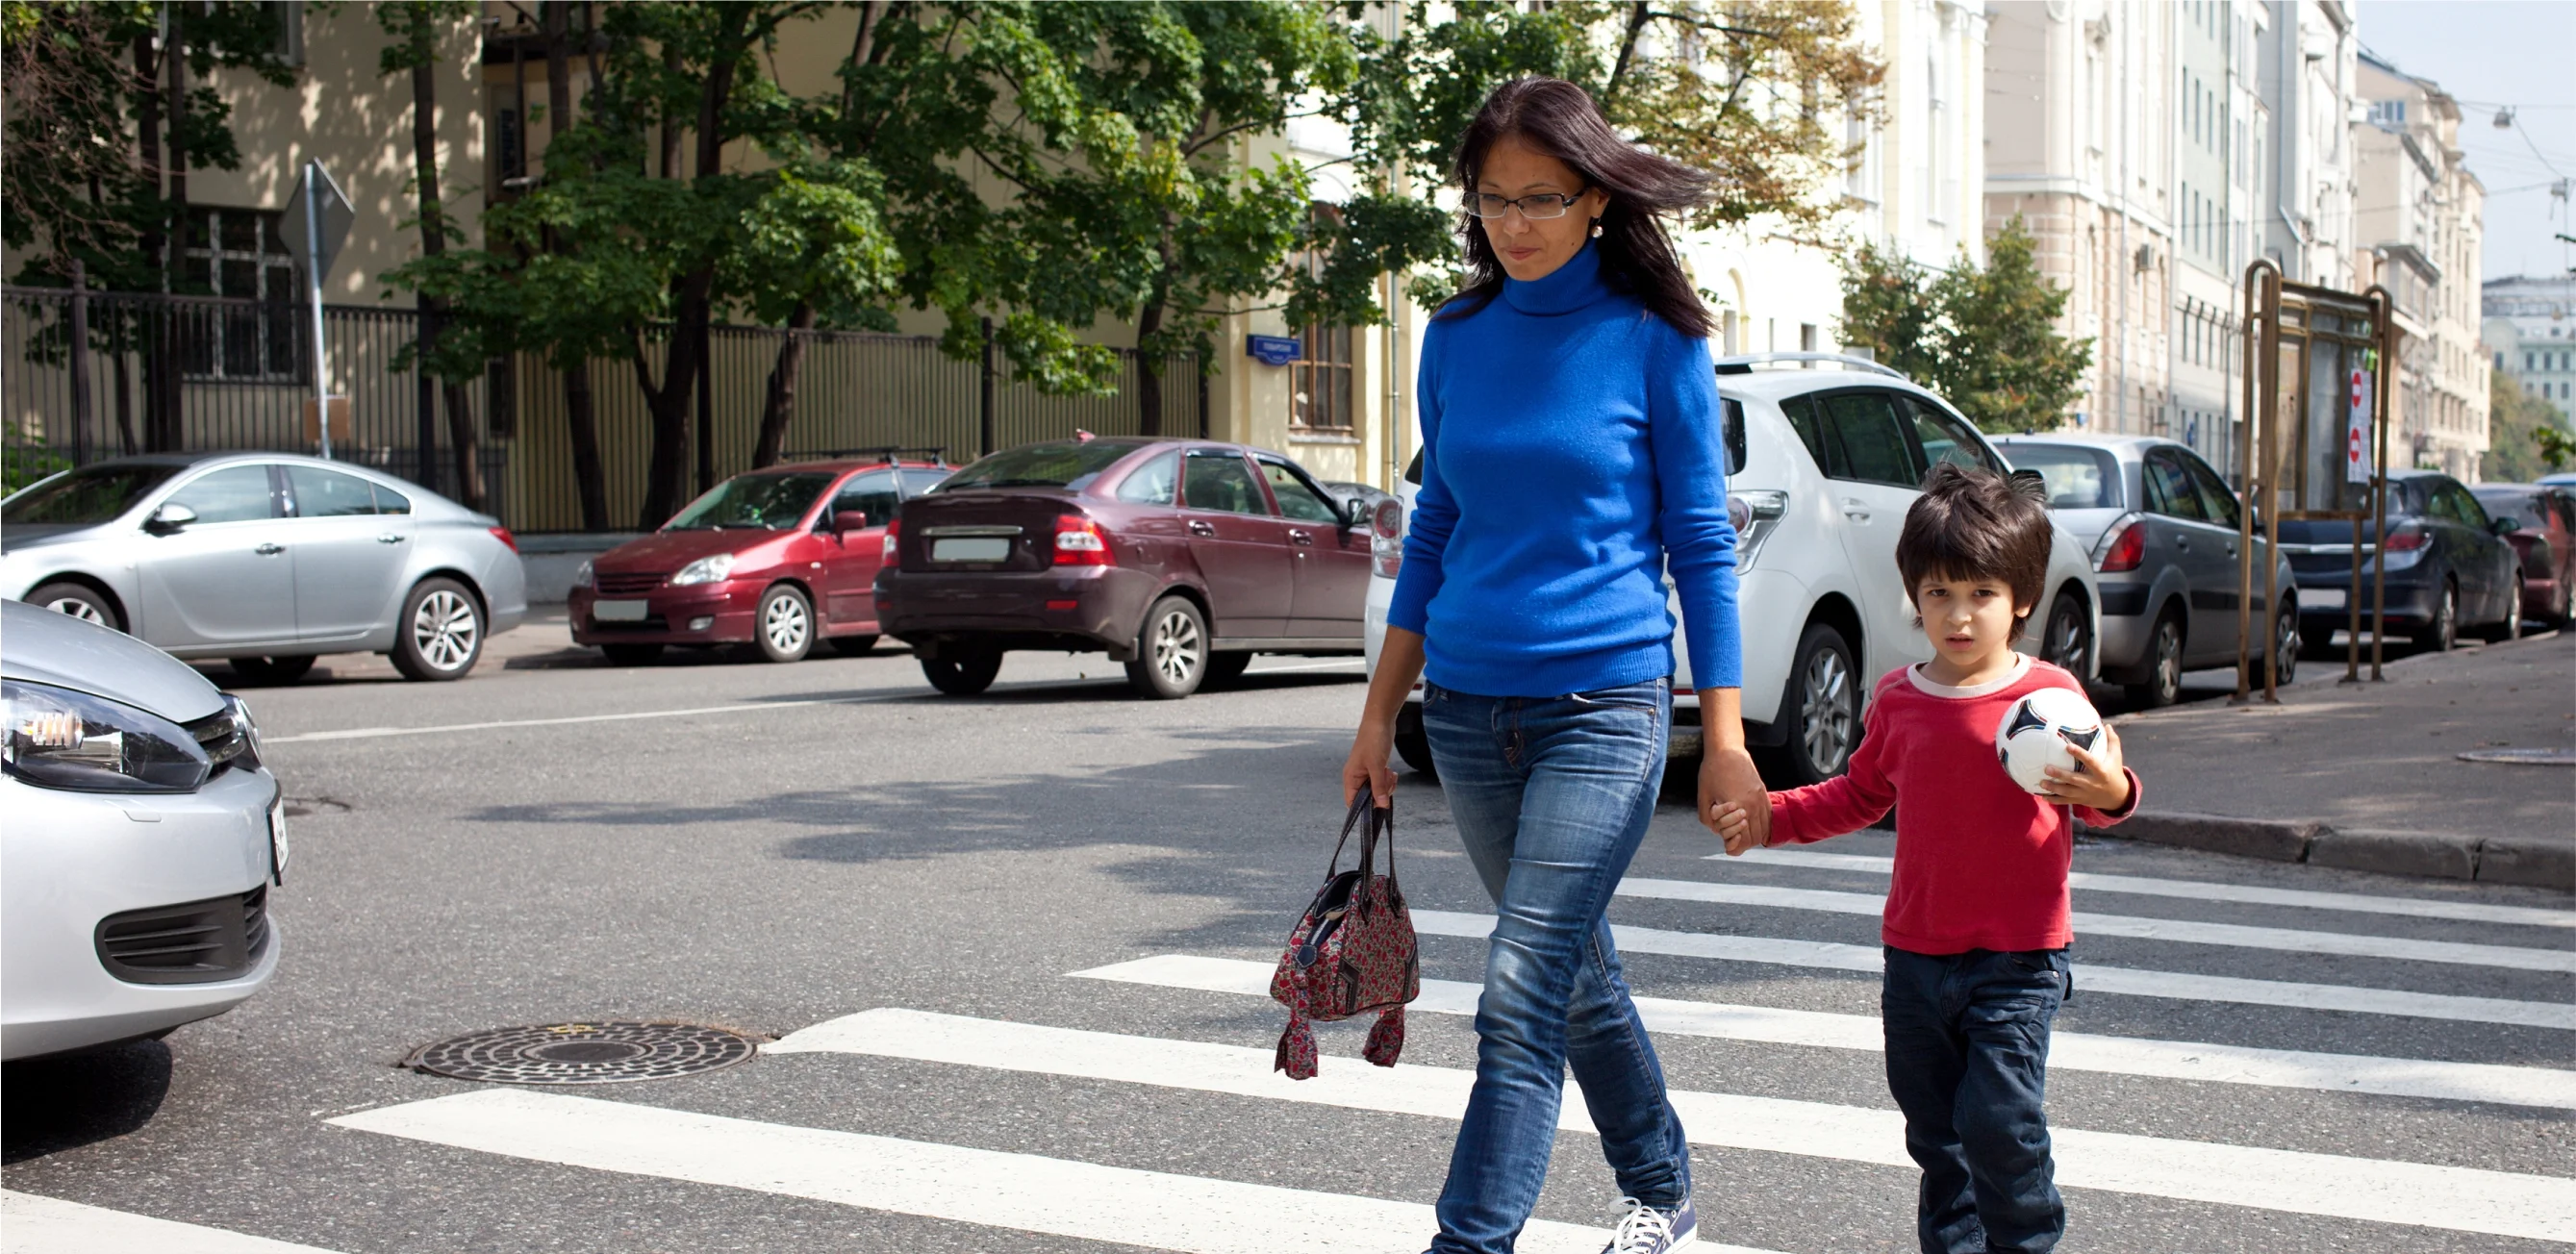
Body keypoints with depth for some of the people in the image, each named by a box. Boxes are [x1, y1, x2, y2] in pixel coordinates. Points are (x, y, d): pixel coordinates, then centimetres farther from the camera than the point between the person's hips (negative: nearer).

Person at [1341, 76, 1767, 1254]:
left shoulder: (1655, 340, -5)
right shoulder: (1457, 338, 6)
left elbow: (1702, 542, -2)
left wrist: (1725, 738, -5)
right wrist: (1380, 713, 11)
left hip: (1604, 705, -5)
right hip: (1468, 707, 5)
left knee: (1523, 997, -11)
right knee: (1577, 971, 17)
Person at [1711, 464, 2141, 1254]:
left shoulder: (2049, 697, -7)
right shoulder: (1897, 701, 5)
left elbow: (2099, 794, -3)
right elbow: (1859, 797, 19)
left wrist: (2110, 791, -26)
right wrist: (1769, 818, 10)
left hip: (2018, 959, -4)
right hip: (1915, 954, 4)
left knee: (1998, 1119, -10)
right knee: (1932, 1126, 13)